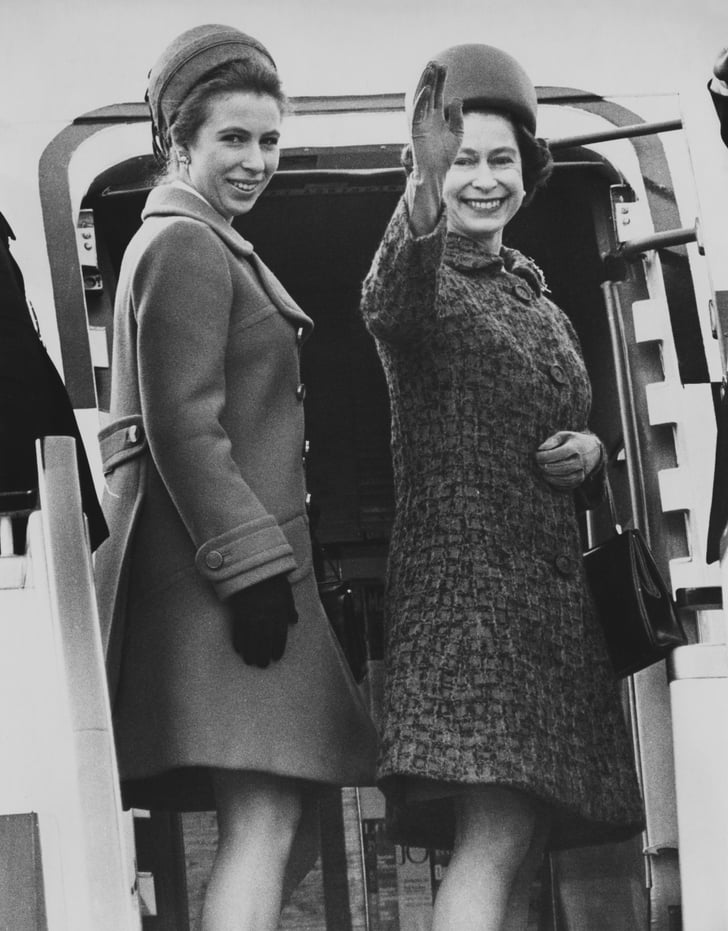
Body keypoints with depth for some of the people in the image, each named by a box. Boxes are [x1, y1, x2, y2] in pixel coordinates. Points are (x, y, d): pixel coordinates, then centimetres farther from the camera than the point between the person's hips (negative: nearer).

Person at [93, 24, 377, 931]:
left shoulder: (202, 244, 25)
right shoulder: (185, 247, -7)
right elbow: (184, 429, -16)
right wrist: (254, 568, -20)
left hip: (243, 561, 10)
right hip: (225, 561, -10)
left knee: (286, 823, 10)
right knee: (263, 824, -16)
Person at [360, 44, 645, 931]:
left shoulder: (543, 309, 19)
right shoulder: (420, 284, -2)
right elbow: (388, 303, -29)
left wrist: (589, 454, 3)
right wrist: (423, 196, -48)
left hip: (555, 599, 8)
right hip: (464, 583, -7)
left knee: (518, 856, 7)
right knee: (495, 841, -20)